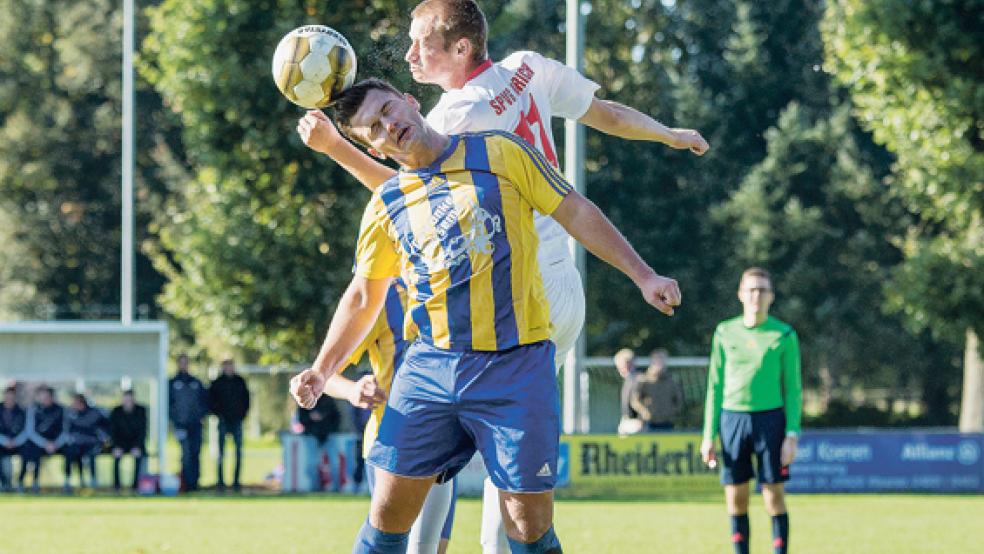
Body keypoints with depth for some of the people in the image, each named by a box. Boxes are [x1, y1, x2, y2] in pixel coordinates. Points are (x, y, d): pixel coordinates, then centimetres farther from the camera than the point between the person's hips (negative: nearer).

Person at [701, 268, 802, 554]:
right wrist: (709, 435, 5)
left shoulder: (784, 335, 2)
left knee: (775, 497, -4)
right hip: (732, 418, 2)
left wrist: (792, 434, -7)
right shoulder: (725, 333, 8)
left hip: (770, 419, -2)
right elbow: (715, 386, 11)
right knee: (736, 500, 2)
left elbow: (793, 389, 2)